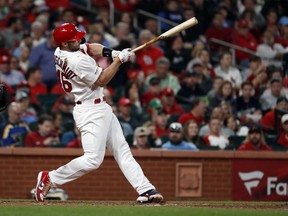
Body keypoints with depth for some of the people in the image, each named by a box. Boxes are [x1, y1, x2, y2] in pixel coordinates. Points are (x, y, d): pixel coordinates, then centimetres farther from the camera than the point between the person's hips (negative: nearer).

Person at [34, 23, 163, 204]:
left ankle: (145, 190, 4)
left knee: (123, 150, 7)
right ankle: (49, 178, -1)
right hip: (91, 112, -11)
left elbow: (90, 48, 17)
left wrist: (111, 52, -1)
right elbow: (101, 81, -16)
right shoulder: (77, 60, -25)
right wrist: (119, 60, -11)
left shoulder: (60, 51, 3)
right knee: (93, 159, -14)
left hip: (101, 108, 11)